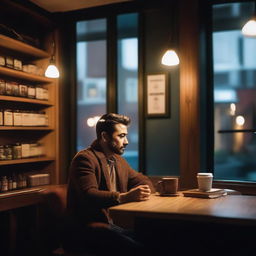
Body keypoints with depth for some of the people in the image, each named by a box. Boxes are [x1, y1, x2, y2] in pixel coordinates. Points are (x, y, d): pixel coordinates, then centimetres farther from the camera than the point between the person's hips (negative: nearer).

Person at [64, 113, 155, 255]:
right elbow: (89, 195, -24)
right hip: (86, 227, -8)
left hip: (111, 224, 8)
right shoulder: (85, 158, -10)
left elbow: (142, 181, 22)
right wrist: (124, 197, -38)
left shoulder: (118, 159, 18)